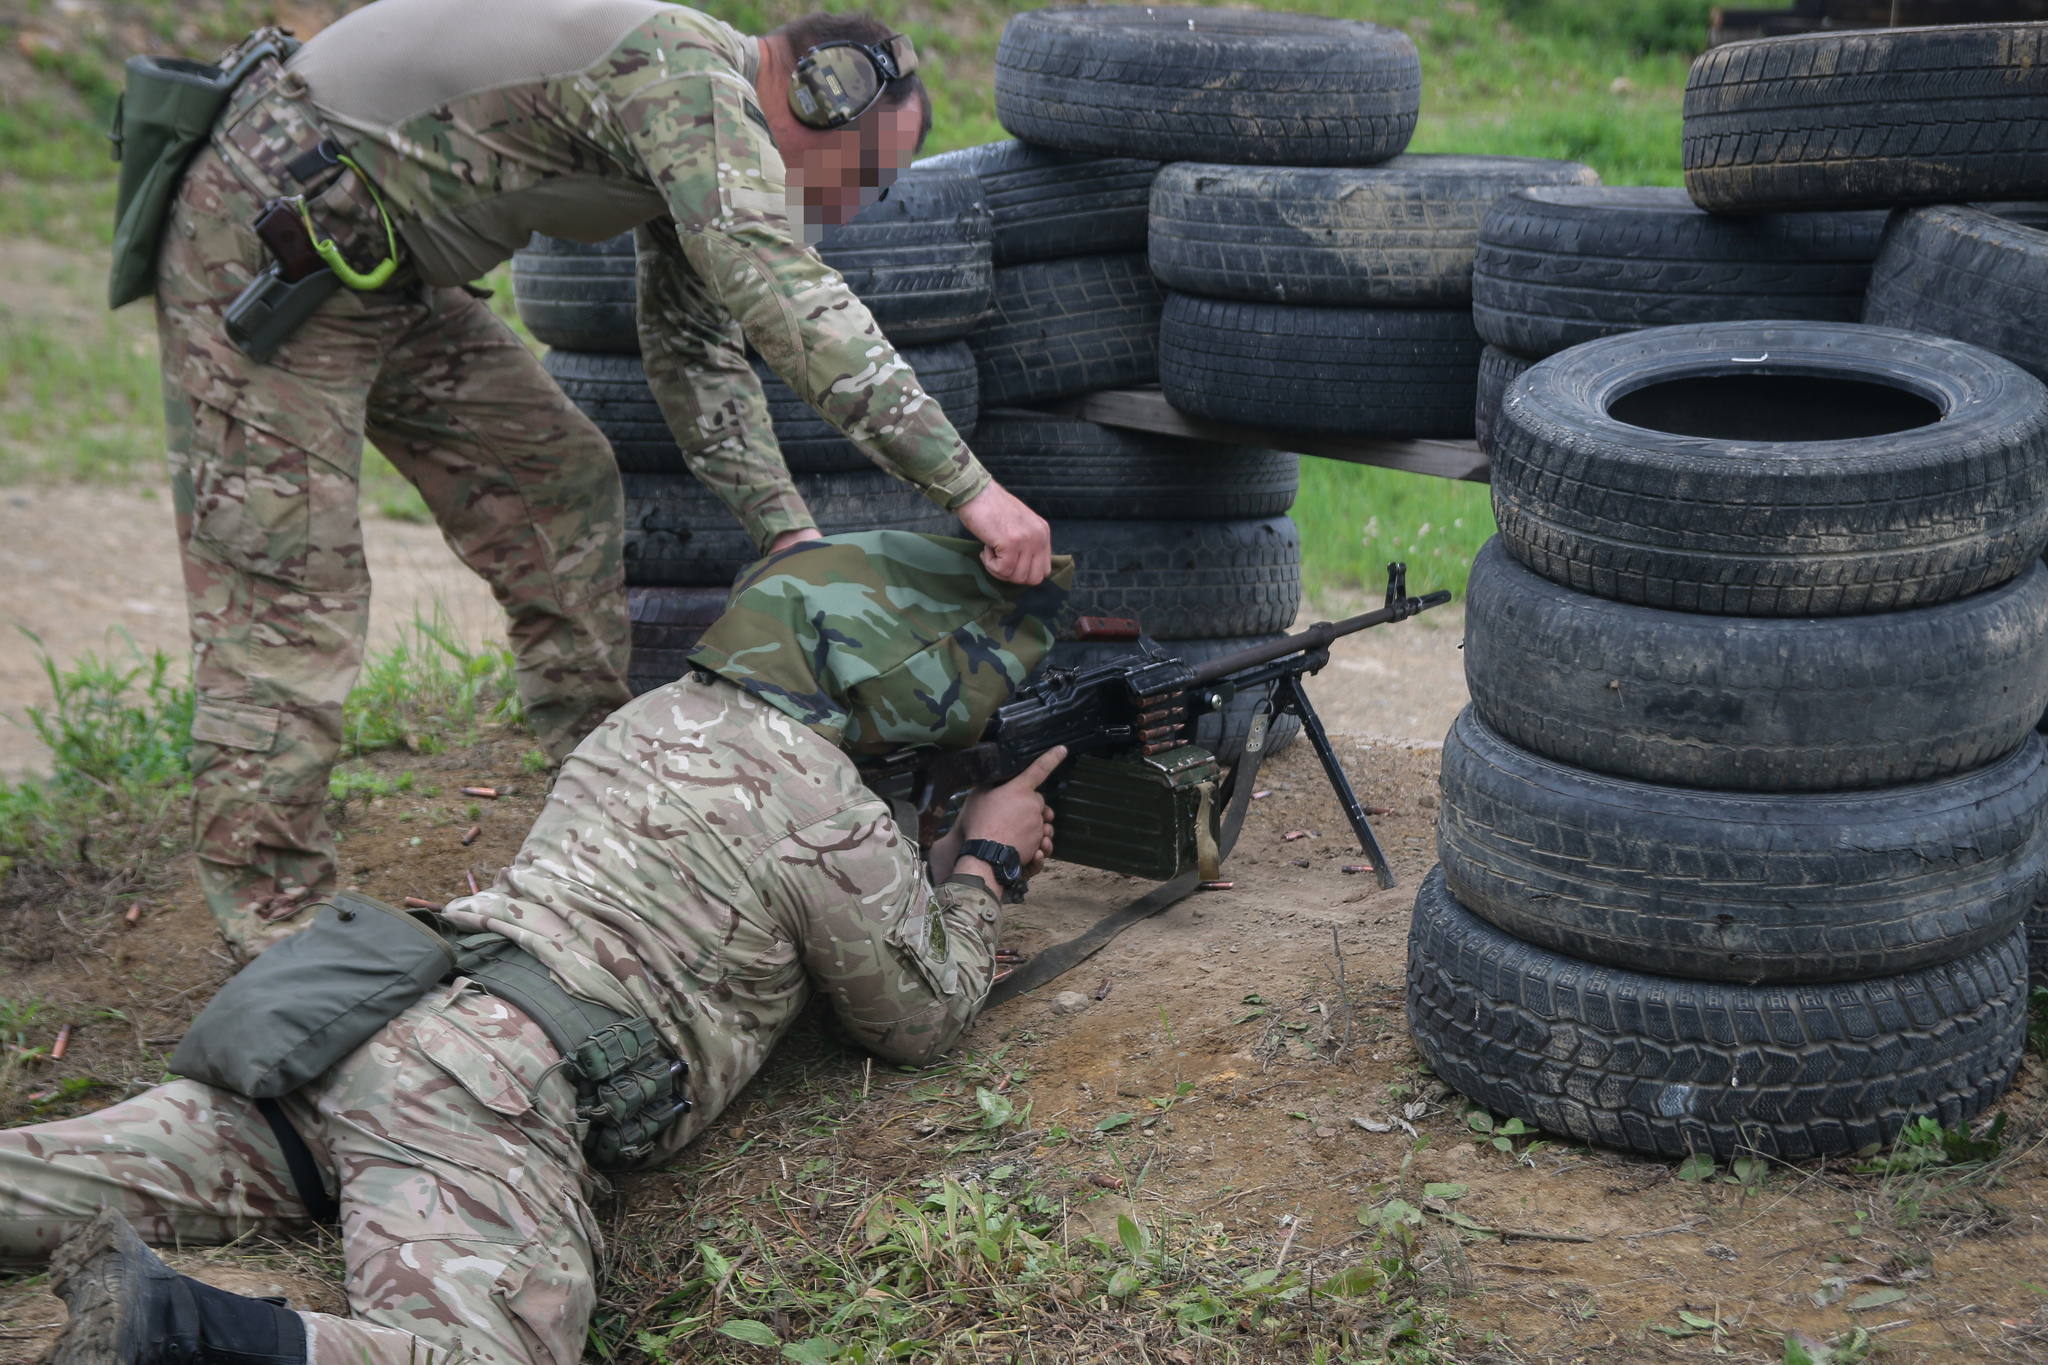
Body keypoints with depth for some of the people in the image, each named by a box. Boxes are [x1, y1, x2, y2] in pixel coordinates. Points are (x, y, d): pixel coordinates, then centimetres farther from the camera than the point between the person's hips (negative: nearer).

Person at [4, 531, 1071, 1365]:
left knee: (126, 1165, 12)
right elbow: (922, 1021, 13)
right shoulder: (828, 812, -2)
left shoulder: (653, 716, 23)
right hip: (491, 1106, -9)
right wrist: (983, 858, 27)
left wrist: (949, 855, 38)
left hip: (374, 1024, 9)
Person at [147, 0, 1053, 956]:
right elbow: (791, 305, -31)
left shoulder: (712, 152, 10)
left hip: (378, 268, 10)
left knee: (559, 486, 11)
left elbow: (698, 357, 13)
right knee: (287, 595, -9)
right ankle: (278, 935, -3)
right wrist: (969, 486, -30)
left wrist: (789, 532, 2)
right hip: (265, 238, -10)